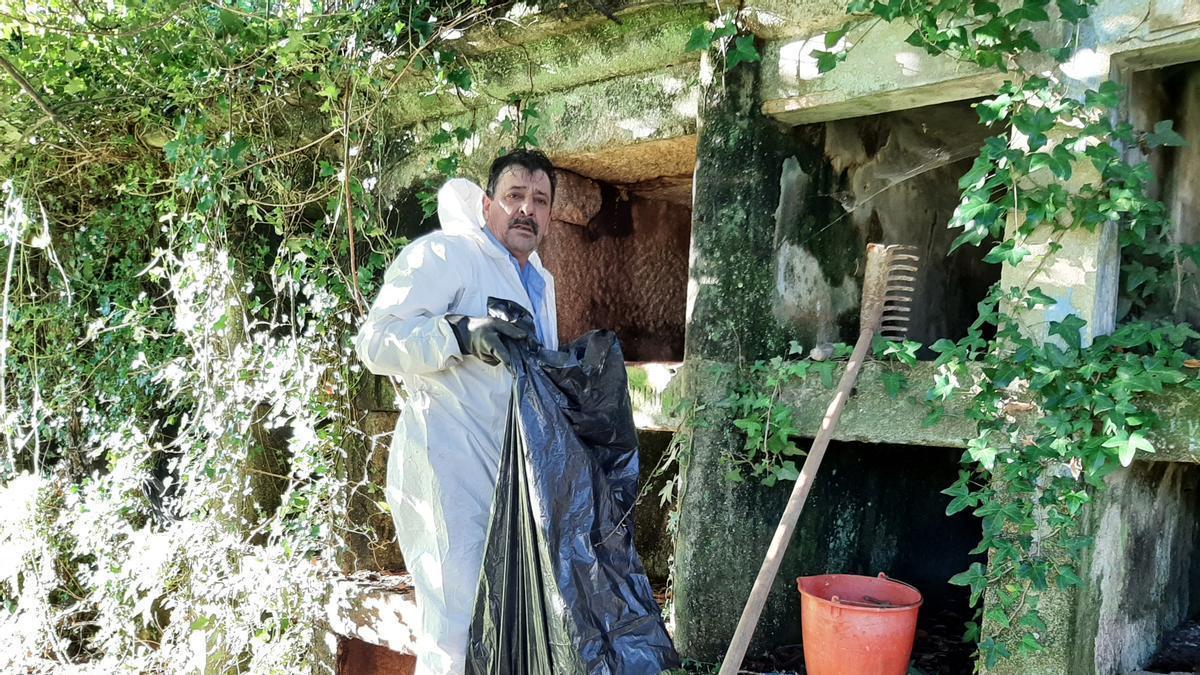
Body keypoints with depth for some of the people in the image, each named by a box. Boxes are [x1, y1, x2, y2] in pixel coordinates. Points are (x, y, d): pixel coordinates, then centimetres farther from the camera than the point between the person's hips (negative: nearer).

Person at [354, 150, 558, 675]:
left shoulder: (540, 281, 21)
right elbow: (376, 341, -17)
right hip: (449, 469, -9)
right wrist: (460, 335, -30)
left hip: (513, 473, 9)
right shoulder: (447, 253, -7)